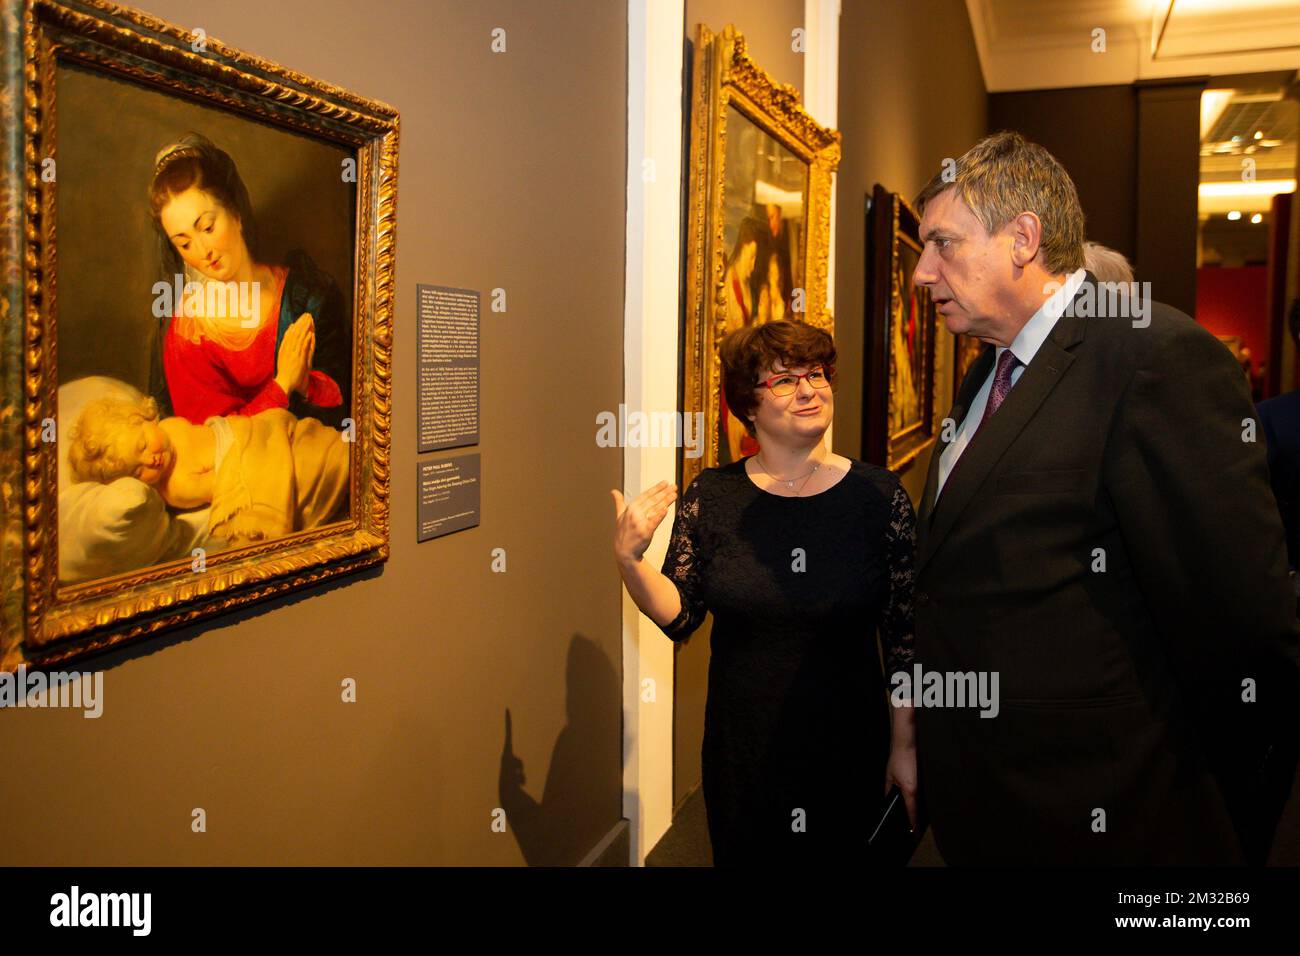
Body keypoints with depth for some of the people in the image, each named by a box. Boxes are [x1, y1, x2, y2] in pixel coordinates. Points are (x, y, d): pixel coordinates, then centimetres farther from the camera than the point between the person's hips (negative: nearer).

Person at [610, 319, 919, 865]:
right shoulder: (710, 496, -4)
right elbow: (680, 618, -3)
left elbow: (906, 636, -4)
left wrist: (905, 745, -2)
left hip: (850, 749, -1)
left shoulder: (879, 495, -8)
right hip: (741, 751, 1)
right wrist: (629, 559, -18)